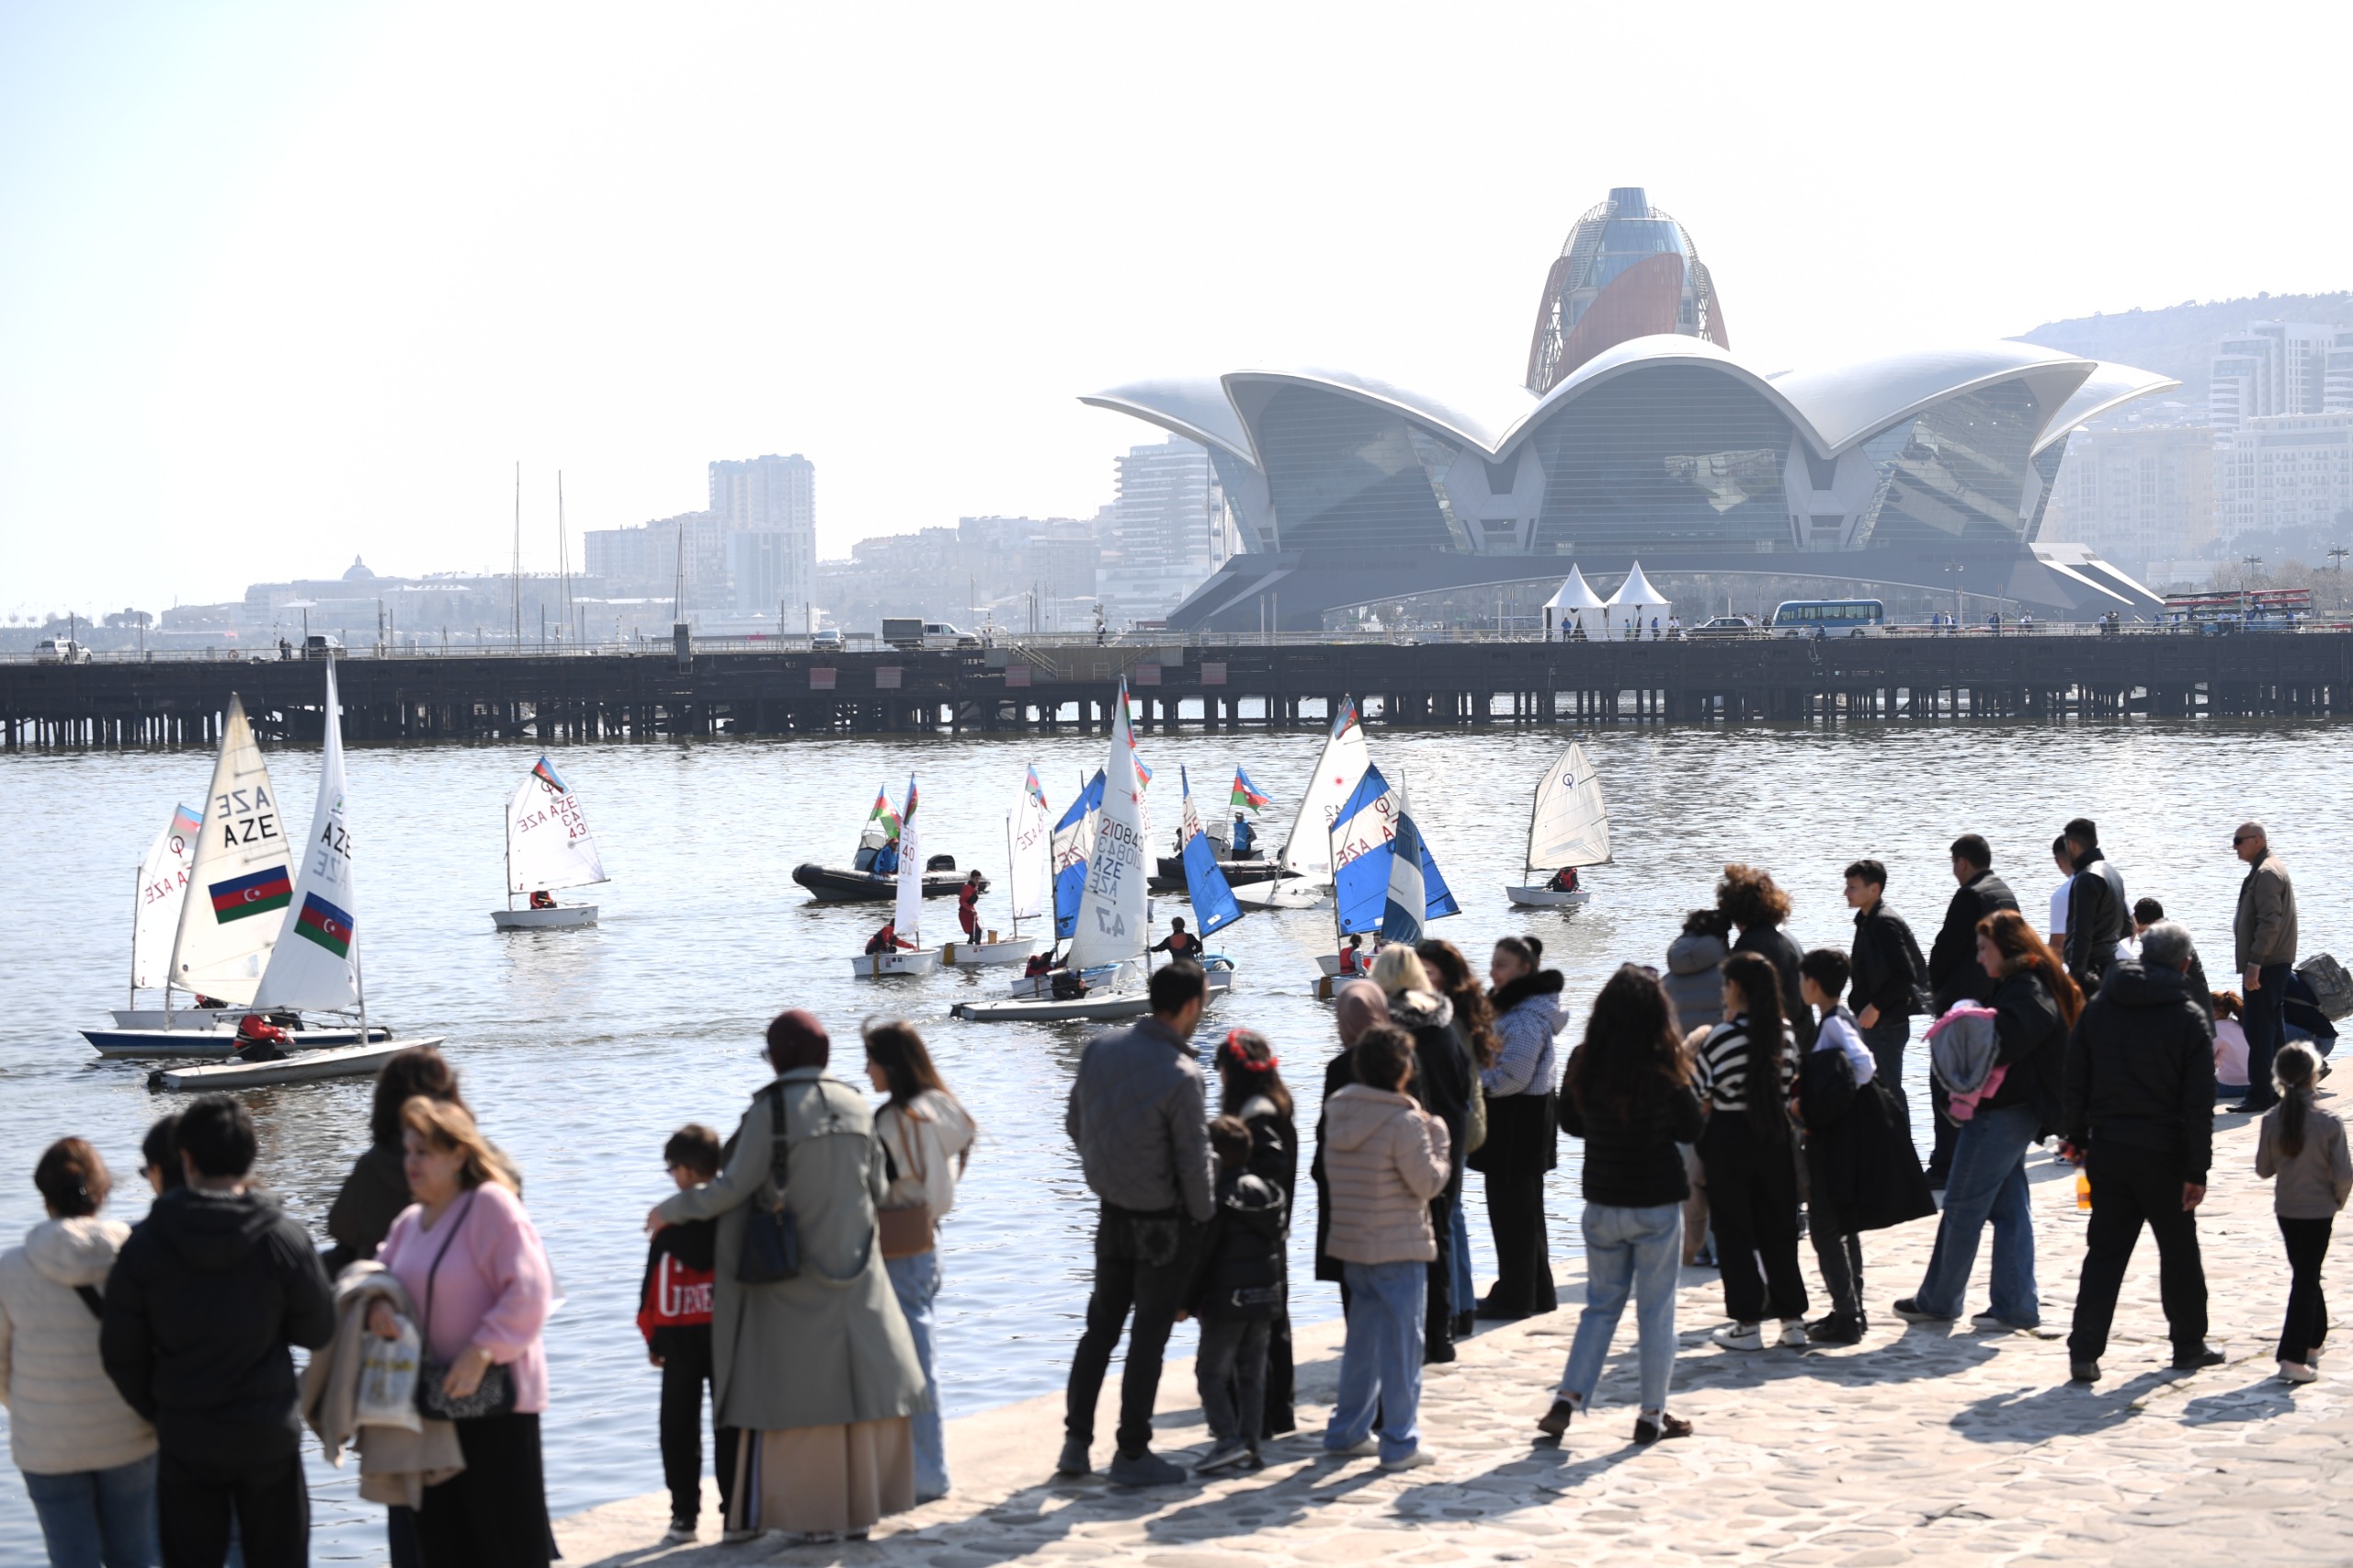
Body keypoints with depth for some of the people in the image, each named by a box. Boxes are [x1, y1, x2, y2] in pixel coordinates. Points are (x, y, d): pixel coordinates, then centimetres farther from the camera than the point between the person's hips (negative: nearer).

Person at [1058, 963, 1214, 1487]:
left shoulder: (1100, 1048, -4)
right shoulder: (1181, 1076, -23)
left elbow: (1074, 1124, 6)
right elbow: (1194, 1162, -16)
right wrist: (1205, 1215, 0)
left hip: (1111, 1213, 6)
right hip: (1163, 1223, -6)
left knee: (1101, 1327, 17)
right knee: (1148, 1336, 4)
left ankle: (1076, 1442, 20)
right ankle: (1132, 1454, 9)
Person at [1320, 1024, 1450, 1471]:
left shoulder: (1338, 1115, 3)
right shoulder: (1405, 1122, -18)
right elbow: (1429, 1183, -14)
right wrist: (1437, 1137, 0)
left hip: (1351, 1245, 7)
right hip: (1400, 1249, -7)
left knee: (1361, 1338, 18)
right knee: (1402, 1343, 1)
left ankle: (1346, 1431, 23)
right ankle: (1399, 1443, 4)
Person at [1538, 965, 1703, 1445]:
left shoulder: (1582, 1064, -6)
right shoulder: (1664, 1070, -17)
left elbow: (1571, 1124, 7)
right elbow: (1691, 1130, -4)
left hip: (1602, 1203, 3)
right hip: (1657, 1205, -3)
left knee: (1600, 1304, 15)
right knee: (1656, 1310, 8)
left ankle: (1567, 1400, 5)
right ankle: (1653, 1415, 13)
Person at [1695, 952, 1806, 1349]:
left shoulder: (1722, 1037, -15)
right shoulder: (1784, 1034, -2)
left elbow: (1698, 1094, -8)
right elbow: (1788, 1090, 6)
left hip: (1729, 1140, -4)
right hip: (1774, 1138, 4)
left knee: (1734, 1232, 5)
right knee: (1778, 1229, 13)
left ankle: (1747, 1323, 5)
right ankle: (1792, 1318, 14)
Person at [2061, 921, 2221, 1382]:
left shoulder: (2097, 1008, 3)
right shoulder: (2188, 1018, -9)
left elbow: (2075, 1080, 7)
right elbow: (2199, 1103, -10)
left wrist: (2076, 1137, 16)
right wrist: (2197, 1171, -8)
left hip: (2107, 1150, 3)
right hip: (2163, 1154, -3)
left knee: (2104, 1252, 5)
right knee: (2179, 1251, 13)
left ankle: (2084, 1352, -4)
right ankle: (2188, 1344, 24)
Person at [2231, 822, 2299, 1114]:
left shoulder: (2267, 873, -16)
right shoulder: (2271, 868, 18)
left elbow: (2269, 923, -23)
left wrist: (2254, 964, -24)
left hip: (2265, 965, -11)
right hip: (2277, 963, 11)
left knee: (2258, 1029, -9)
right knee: (2271, 1027, 14)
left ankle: (2259, 1095, -9)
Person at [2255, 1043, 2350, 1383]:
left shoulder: (2272, 1121, -9)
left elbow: (2263, 1169, 0)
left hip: (2285, 1210, 4)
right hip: (2319, 1210, -4)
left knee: (2305, 1275, 21)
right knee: (2306, 1281, 0)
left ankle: (2313, 1342, 35)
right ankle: (2294, 1358, -8)